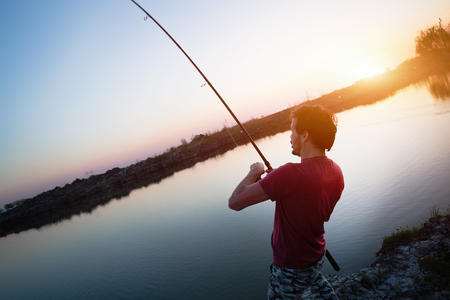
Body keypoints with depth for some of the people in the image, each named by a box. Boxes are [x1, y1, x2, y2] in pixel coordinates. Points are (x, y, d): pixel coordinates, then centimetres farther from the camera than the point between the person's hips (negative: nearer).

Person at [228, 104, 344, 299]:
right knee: (313, 277, 39)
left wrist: (255, 172, -15)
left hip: (291, 267, -7)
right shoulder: (336, 172, -10)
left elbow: (235, 202, -32)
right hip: (317, 255, 8)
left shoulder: (292, 174, -36)